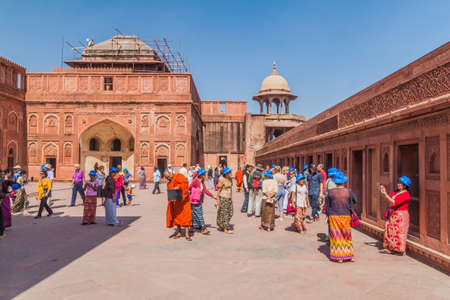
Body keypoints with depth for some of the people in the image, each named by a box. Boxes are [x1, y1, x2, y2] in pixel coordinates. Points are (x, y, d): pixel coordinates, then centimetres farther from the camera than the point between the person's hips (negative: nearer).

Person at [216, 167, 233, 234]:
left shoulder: (230, 179, 9)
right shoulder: (222, 180, -12)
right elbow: (219, 190, -9)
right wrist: (217, 200, -9)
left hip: (229, 198, 8)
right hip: (223, 198, -8)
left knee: (229, 213, 9)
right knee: (224, 213, -3)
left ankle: (221, 226, 24)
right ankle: (226, 229, 2)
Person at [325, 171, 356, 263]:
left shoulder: (330, 192, -6)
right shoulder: (348, 192, -7)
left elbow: (327, 206, 0)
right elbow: (354, 201, 8)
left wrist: (328, 216, 10)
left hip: (333, 217, 0)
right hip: (345, 217, 1)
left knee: (336, 236, 6)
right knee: (346, 235, 15)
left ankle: (338, 257, 10)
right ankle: (348, 255, 22)